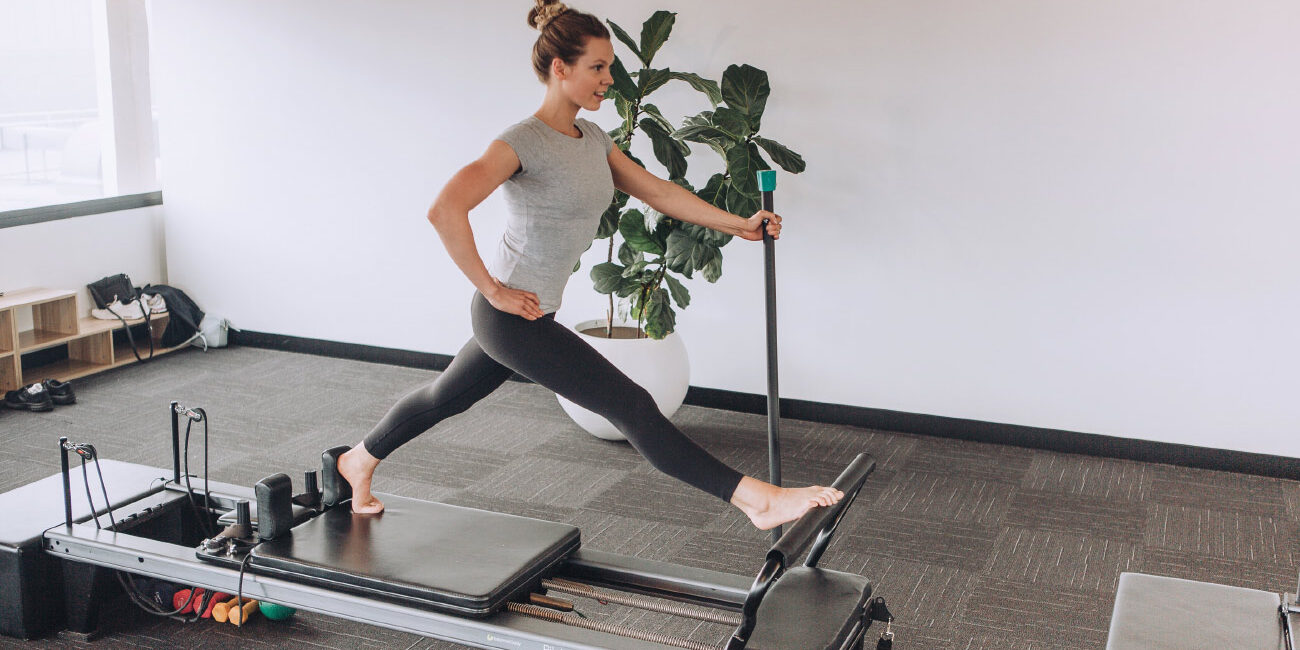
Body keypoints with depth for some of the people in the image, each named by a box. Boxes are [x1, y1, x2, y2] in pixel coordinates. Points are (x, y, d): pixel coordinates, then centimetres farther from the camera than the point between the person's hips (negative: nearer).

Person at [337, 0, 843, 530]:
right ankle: (756, 498, -14)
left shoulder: (591, 139, 8)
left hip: (533, 314, 9)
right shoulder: (523, 142, -19)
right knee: (631, 407, -13)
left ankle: (359, 460, 49)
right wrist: (492, 289, -23)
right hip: (511, 315, -9)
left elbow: (655, 191, 13)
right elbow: (445, 211, -30)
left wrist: (739, 224, 9)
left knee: (447, 397, 27)